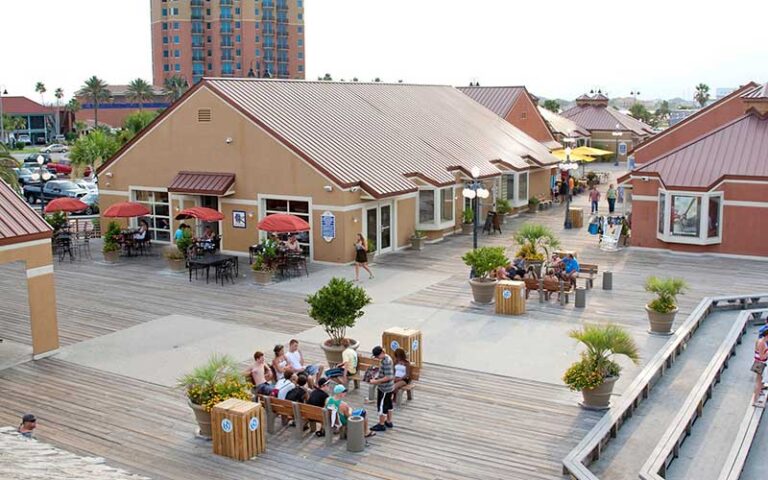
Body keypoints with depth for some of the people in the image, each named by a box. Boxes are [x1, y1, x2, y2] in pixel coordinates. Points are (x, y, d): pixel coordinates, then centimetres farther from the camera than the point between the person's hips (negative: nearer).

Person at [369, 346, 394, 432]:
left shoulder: (386, 361, -27)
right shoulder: (386, 358, 4)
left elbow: (388, 377, -29)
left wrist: (376, 381, -24)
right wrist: (376, 378, 7)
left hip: (385, 388, -10)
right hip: (388, 387, 10)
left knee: (382, 405, 3)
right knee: (388, 404, 20)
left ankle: (381, 425, 15)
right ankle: (389, 422, 34)